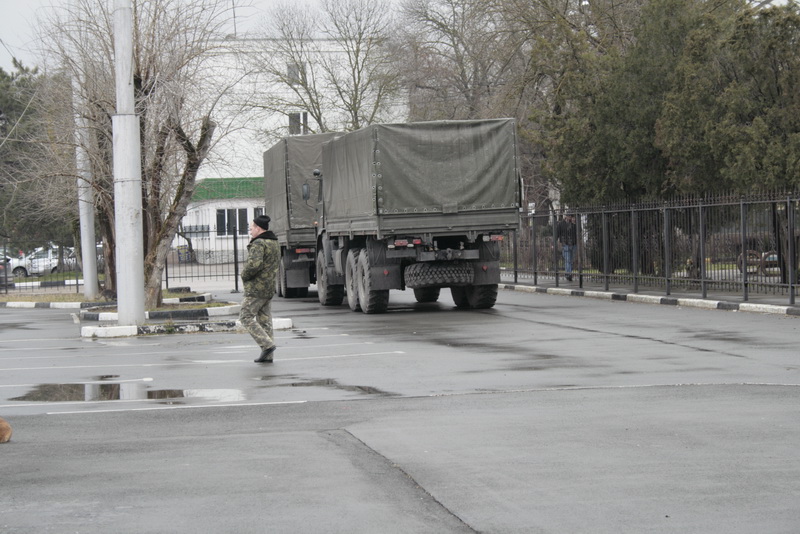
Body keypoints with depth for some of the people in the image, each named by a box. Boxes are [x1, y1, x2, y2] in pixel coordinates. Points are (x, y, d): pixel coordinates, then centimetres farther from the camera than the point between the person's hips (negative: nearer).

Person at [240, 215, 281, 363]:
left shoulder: (258, 244, -15)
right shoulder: (274, 243, 16)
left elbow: (254, 264, -28)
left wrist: (244, 275, -10)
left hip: (256, 289, -9)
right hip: (269, 289, 9)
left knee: (246, 317, -3)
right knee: (265, 320, 10)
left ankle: (267, 345, -15)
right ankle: (267, 356, 8)